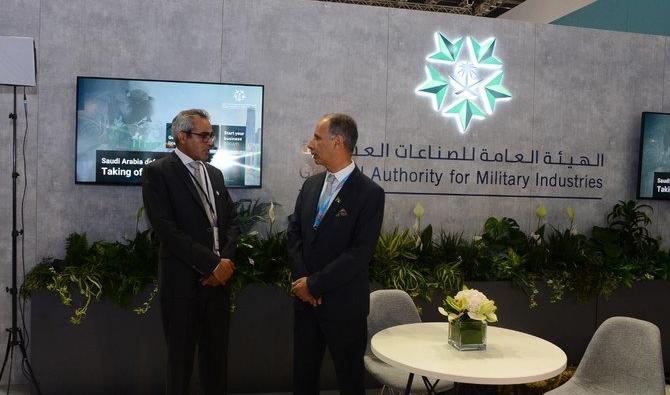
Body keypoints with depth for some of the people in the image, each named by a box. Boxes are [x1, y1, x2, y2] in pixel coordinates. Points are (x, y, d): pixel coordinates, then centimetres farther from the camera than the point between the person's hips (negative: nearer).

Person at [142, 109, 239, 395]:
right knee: (181, 358, 9)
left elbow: (232, 220, 12)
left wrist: (226, 260, -6)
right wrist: (212, 263, -16)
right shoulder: (157, 172, -6)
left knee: (216, 356, 13)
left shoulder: (215, 174, 14)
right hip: (183, 282, -5)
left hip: (219, 277, 6)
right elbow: (166, 228, -16)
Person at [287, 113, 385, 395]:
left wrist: (315, 284, -15)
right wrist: (302, 278, -7)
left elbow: (360, 254, -17)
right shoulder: (311, 185, 8)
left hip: (344, 305, -5)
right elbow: (294, 233, 7)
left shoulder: (370, 193, -12)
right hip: (306, 301, 5)